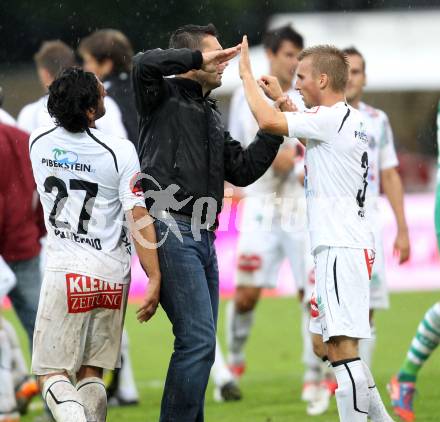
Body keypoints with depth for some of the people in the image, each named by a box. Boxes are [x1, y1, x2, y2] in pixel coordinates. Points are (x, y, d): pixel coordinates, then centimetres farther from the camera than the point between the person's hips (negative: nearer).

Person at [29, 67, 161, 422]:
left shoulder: (38, 143, 0)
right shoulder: (119, 151, -10)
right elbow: (139, 219, -12)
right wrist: (155, 278, -10)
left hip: (66, 272, 0)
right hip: (113, 274, 1)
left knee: (52, 373, -1)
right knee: (91, 373, 12)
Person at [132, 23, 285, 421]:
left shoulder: (212, 116, 24)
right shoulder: (164, 97, 1)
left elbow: (243, 170, 19)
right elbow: (144, 64, -22)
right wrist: (197, 58, -12)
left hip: (203, 238, 9)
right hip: (170, 231, -9)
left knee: (198, 344, 9)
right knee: (198, 340, -16)